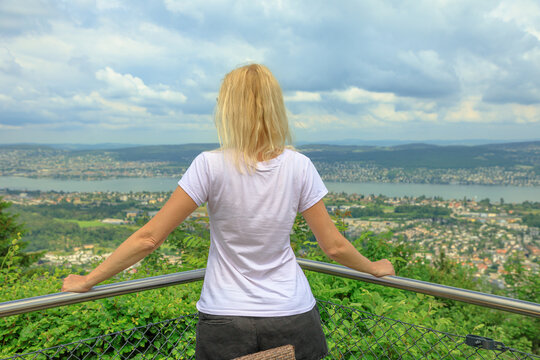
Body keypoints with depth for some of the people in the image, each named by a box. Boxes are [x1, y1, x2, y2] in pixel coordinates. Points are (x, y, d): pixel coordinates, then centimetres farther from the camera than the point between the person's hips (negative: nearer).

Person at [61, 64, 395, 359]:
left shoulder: (210, 166, -15)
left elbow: (149, 238, -12)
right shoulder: (299, 166, -9)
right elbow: (334, 245, -4)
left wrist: (87, 281, 0)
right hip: (291, 317, 2)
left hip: (225, 320, -1)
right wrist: (374, 268, 16)